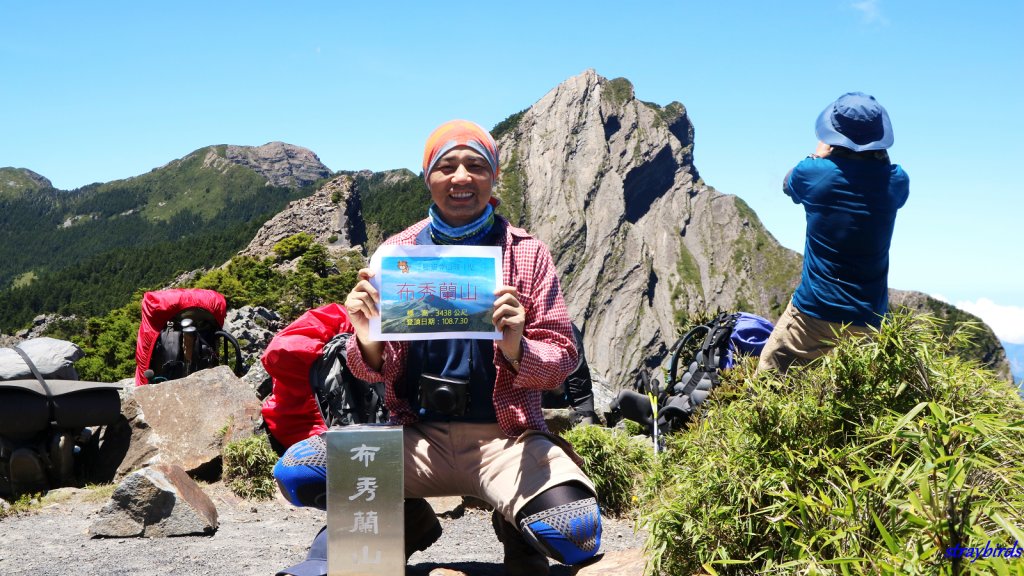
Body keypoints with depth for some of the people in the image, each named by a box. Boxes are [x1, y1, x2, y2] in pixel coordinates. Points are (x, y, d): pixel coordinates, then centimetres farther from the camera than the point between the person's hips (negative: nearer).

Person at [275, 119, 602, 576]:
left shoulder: (527, 252, 2)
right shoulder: (396, 251, 5)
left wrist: (517, 350, -23)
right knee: (295, 472, -20)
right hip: (418, 435, 2)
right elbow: (370, 372, 7)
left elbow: (563, 356, 0)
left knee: (576, 535, -28)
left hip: (505, 437, -1)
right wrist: (369, 343, -18)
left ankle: (514, 526, 9)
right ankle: (405, 521, 8)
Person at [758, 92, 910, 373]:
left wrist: (820, 153, 28)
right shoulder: (896, 181, -3)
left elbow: (788, 183, 18)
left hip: (812, 313, -3)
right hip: (868, 321, 3)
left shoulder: (813, 173, -9)